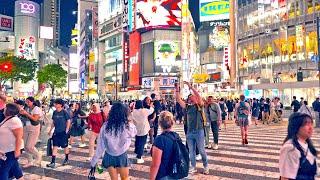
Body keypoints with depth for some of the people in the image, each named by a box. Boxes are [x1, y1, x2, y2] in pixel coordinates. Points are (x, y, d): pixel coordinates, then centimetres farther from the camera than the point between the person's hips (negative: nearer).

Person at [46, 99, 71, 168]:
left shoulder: (64, 112, -10)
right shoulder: (54, 112, 6)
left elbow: (68, 121, -7)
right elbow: (53, 122, 14)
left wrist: (67, 130, -11)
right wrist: (50, 130, 13)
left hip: (63, 132, -5)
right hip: (56, 132, 5)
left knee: (65, 146, 9)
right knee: (55, 146, 0)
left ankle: (66, 159, 29)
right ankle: (53, 162, 1)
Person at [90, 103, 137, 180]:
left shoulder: (105, 126, -14)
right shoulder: (128, 126, -19)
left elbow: (100, 146, -10)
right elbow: (134, 133, 6)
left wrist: (94, 163, -1)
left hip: (109, 156, 2)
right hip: (122, 157, -2)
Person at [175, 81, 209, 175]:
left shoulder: (199, 105, -4)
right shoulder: (187, 106, 8)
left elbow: (198, 95, -20)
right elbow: (179, 100, 2)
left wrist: (190, 87, -21)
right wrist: (177, 90, -8)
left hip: (199, 131, -4)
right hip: (189, 132, 5)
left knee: (201, 150, 5)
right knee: (191, 151, 12)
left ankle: (206, 167, 21)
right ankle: (193, 167, 24)